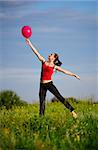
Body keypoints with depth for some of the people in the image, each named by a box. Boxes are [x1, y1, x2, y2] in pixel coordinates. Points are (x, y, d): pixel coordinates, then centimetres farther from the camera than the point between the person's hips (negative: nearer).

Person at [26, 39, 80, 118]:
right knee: (42, 101, 4)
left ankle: (72, 111, -8)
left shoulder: (55, 67, 1)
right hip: (42, 85, 4)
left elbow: (65, 71, 3)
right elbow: (36, 52, 8)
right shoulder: (44, 62, 9)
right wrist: (29, 43, 7)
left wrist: (74, 75, -4)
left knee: (60, 97, -9)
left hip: (49, 84, -4)